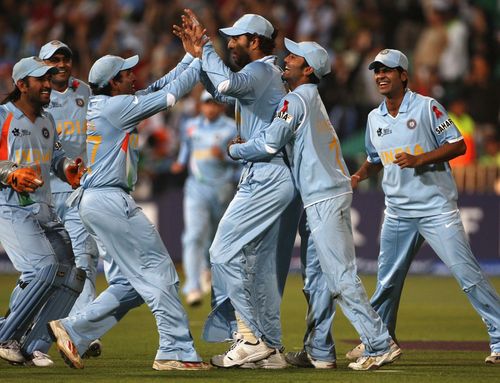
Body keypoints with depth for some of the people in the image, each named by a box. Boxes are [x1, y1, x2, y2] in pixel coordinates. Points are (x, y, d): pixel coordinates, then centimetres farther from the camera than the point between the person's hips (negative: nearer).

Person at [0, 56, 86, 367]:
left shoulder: (47, 121, 18)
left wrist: (68, 168, 3)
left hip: (46, 211, 8)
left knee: (72, 275, 1)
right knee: (45, 267, -26)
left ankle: (34, 346, 5)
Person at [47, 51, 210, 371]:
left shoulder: (104, 105, 15)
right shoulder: (117, 106, -12)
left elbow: (161, 87, 19)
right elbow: (172, 93, -10)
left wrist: (192, 54, 16)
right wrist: (201, 59, 1)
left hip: (95, 201, 10)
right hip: (109, 200, -10)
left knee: (130, 282, 12)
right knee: (158, 271, -6)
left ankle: (73, 331, 9)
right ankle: (177, 351, -6)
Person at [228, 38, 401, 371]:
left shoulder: (297, 100, -10)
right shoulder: (313, 100, 19)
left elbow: (270, 143, -15)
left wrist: (234, 151, 0)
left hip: (325, 199, -10)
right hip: (331, 195, 10)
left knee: (341, 276, -11)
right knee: (317, 276, 13)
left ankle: (380, 346, -13)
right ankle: (319, 352, 15)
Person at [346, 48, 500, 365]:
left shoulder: (427, 107, -7)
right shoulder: (375, 118, 11)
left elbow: (458, 146, -9)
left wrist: (419, 159, -20)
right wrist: (359, 176, 4)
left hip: (436, 207, -6)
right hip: (398, 212, 6)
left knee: (466, 272, -12)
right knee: (387, 279, 10)